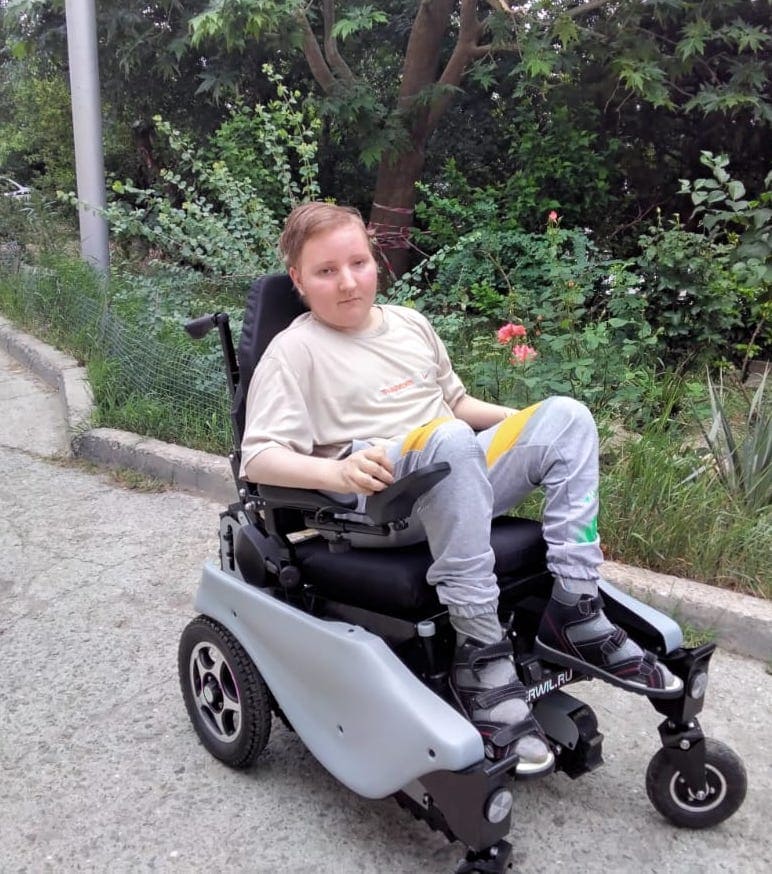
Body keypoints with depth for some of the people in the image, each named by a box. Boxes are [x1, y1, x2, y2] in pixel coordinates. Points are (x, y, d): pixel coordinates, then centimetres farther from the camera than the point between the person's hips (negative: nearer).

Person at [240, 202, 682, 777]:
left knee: (566, 415, -10)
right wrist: (337, 473, -27)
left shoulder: (410, 324, 21)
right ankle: (481, 653, -29)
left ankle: (575, 613, -14)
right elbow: (258, 458, -9)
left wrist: (524, 421, 15)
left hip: (462, 488, 7)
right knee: (450, 440, -37)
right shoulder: (295, 351, 1)